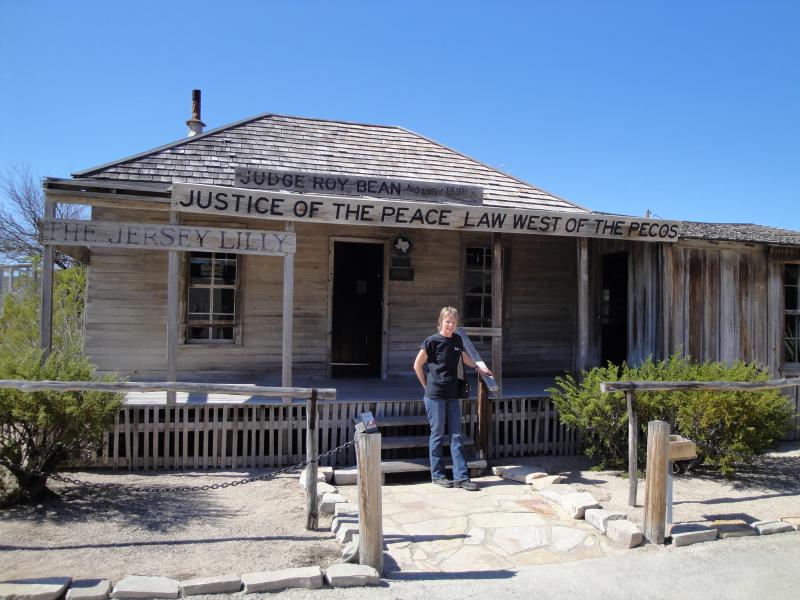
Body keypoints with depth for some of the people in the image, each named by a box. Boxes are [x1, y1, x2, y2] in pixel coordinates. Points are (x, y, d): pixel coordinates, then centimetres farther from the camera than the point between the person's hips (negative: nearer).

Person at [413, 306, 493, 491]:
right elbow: (417, 365, -3)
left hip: (452, 395, 5)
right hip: (435, 396, -5)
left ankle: (461, 477, 9)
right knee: (438, 435, 3)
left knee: (456, 435, 5)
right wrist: (427, 386, 1)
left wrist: (478, 367, 22)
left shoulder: (457, 340, 7)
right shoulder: (432, 341, -10)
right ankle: (437, 475, 16)